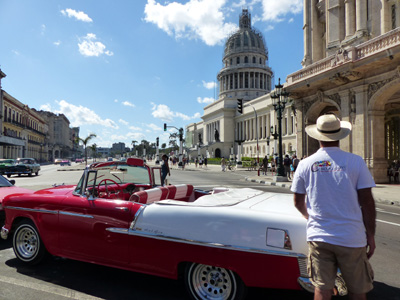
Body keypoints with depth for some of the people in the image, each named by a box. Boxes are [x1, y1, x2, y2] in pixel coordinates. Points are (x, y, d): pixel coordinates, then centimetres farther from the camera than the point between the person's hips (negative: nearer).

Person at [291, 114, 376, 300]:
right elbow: (367, 202, -6)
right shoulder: (355, 162, -7)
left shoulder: (305, 165, -2)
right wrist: (371, 236, 6)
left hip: (318, 237, 1)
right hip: (351, 238, -1)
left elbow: (298, 203, 7)